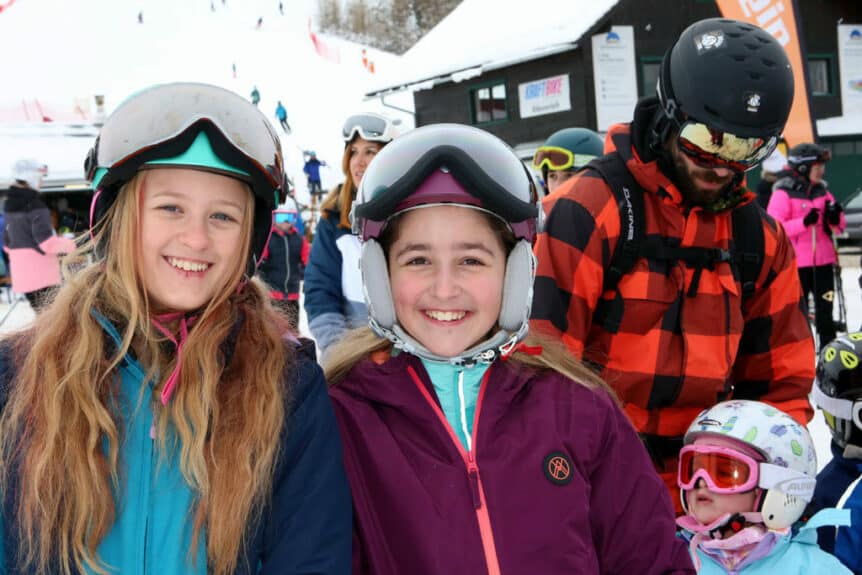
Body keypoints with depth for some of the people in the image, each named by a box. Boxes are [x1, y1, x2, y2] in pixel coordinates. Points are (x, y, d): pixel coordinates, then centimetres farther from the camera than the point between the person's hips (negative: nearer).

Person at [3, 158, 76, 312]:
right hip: (41, 273, -9)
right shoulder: (35, 206, -14)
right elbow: (47, 242, -20)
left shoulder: (9, 206, 12)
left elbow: (8, 244, 19)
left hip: (20, 273, 9)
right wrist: (71, 244, -6)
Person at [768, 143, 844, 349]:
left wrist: (835, 218, -7)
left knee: (825, 310, 11)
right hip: (796, 263, -5)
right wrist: (804, 222, -27)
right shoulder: (783, 193, -9)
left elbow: (838, 227, 16)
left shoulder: (822, 191, 9)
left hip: (823, 262, 5)